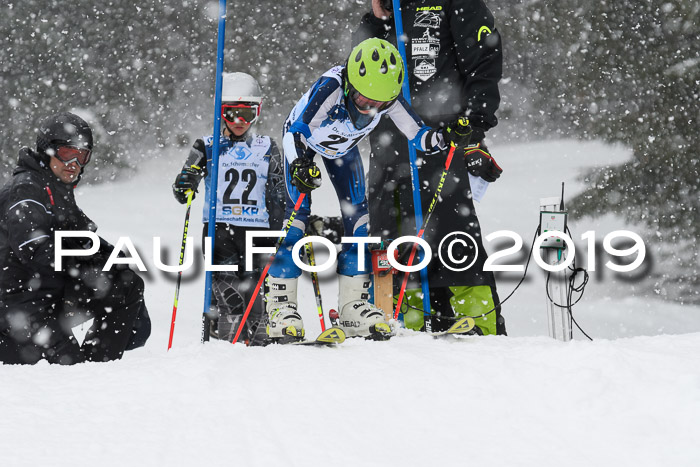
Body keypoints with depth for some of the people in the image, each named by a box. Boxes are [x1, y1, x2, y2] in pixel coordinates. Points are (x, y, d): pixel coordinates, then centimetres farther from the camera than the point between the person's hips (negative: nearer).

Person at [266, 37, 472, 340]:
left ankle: (353, 306, 3)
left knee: (357, 218, -4)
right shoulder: (331, 87, -42)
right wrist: (299, 166, -55)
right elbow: (296, 130, -38)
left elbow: (419, 136, -21)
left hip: (343, 147, 4)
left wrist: (446, 137, -41)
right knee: (297, 216, -14)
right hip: (302, 141, -4)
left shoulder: (390, 99, -29)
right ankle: (281, 306, -9)